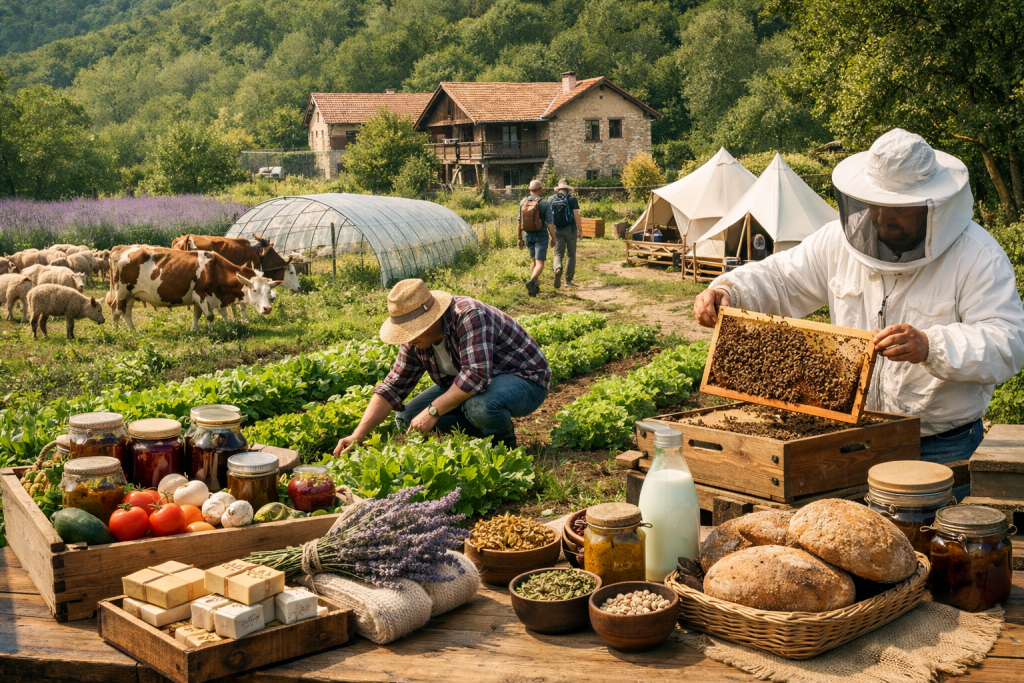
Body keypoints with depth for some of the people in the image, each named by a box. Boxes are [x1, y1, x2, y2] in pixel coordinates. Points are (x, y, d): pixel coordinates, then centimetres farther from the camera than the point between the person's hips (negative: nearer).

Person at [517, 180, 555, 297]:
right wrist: (553, 238, -2)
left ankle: (535, 286, 22)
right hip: (541, 235, -5)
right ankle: (531, 281, -31)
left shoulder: (523, 202, -1)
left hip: (528, 234, 5)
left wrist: (519, 238, 11)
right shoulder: (544, 203, -13)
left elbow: (520, 222, 3)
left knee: (533, 260, 20)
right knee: (540, 263, -5)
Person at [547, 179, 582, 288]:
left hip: (557, 230, 2)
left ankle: (558, 269, -30)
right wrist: (580, 229, 1)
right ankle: (568, 280, 10)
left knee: (558, 254, 3)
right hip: (570, 229, -2)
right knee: (571, 255, 10)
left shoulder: (551, 199, 3)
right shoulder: (572, 199, -6)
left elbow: (548, 216, 4)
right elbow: (576, 216, -9)